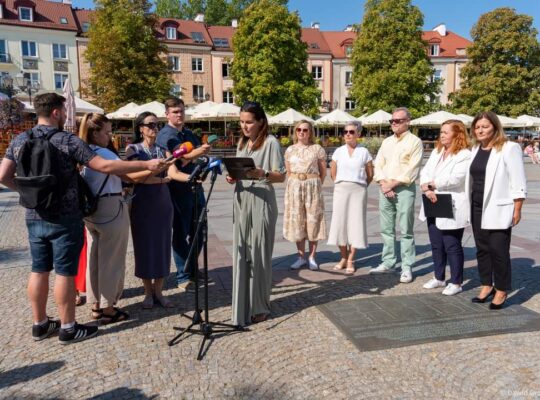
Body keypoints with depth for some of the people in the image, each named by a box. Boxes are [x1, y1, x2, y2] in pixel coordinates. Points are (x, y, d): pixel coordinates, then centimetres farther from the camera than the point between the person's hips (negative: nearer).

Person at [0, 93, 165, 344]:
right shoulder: (68, 141, -14)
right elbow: (105, 166, -20)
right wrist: (146, 165, -17)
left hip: (34, 217, 6)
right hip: (65, 219, -6)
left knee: (39, 270, 14)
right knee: (65, 272, 3)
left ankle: (40, 324, 26)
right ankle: (68, 328, 14)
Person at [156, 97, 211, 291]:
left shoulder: (189, 134, 15)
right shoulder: (165, 136, -6)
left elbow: (200, 157, 18)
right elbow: (173, 163, -18)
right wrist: (195, 153, -29)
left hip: (195, 188, 7)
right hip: (178, 191, -7)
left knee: (198, 233, 15)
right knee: (181, 235, 3)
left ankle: (193, 270, 32)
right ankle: (183, 277, 14)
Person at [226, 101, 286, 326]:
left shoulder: (271, 142, -5)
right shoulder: (242, 143, 16)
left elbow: (281, 176, -8)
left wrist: (261, 174, -26)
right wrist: (233, 177, -1)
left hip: (261, 203, -6)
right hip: (241, 202, 6)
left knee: (258, 254, -1)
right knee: (241, 254, 6)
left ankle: (259, 307, 12)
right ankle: (243, 305, 17)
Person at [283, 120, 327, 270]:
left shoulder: (317, 149, -1)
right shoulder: (290, 150, 8)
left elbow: (323, 172, 4)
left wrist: (315, 185, 4)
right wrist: (295, 184, 8)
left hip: (312, 187, -3)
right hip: (294, 187, 3)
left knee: (313, 221, 2)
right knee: (297, 222, 5)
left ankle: (312, 257, 12)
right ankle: (301, 256, 16)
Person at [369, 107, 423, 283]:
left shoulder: (415, 141, -2)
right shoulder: (386, 142, 16)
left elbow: (412, 170, -11)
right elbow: (378, 164, 9)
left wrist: (392, 183, -13)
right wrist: (383, 184, -7)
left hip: (404, 189, -6)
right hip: (385, 189, 6)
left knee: (406, 230, -3)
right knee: (386, 229, 10)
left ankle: (407, 268, 4)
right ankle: (388, 263, 20)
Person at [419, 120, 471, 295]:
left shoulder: (465, 155, -9)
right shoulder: (436, 151, 16)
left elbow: (455, 179, -21)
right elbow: (425, 171, 5)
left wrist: (430, 184, -11)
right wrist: (427, 189, -15)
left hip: (452, 208, -7)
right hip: (434, 206, 7)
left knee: (452, 247, 1)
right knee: (436, 245, 15)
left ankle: (456, 282, 15)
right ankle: (439, 277, 29)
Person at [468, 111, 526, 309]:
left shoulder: (509, 148, -9)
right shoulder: (475, 149, 11)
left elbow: (518, 183, -10)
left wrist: (517, 210, -12)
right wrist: (468, 204, 11)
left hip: (499, 209, -6)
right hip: (477, 208, 6)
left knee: (498, 250, -1)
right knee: (482, 249, 12)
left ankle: (501, 290, 13)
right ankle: (486, 285, 25)